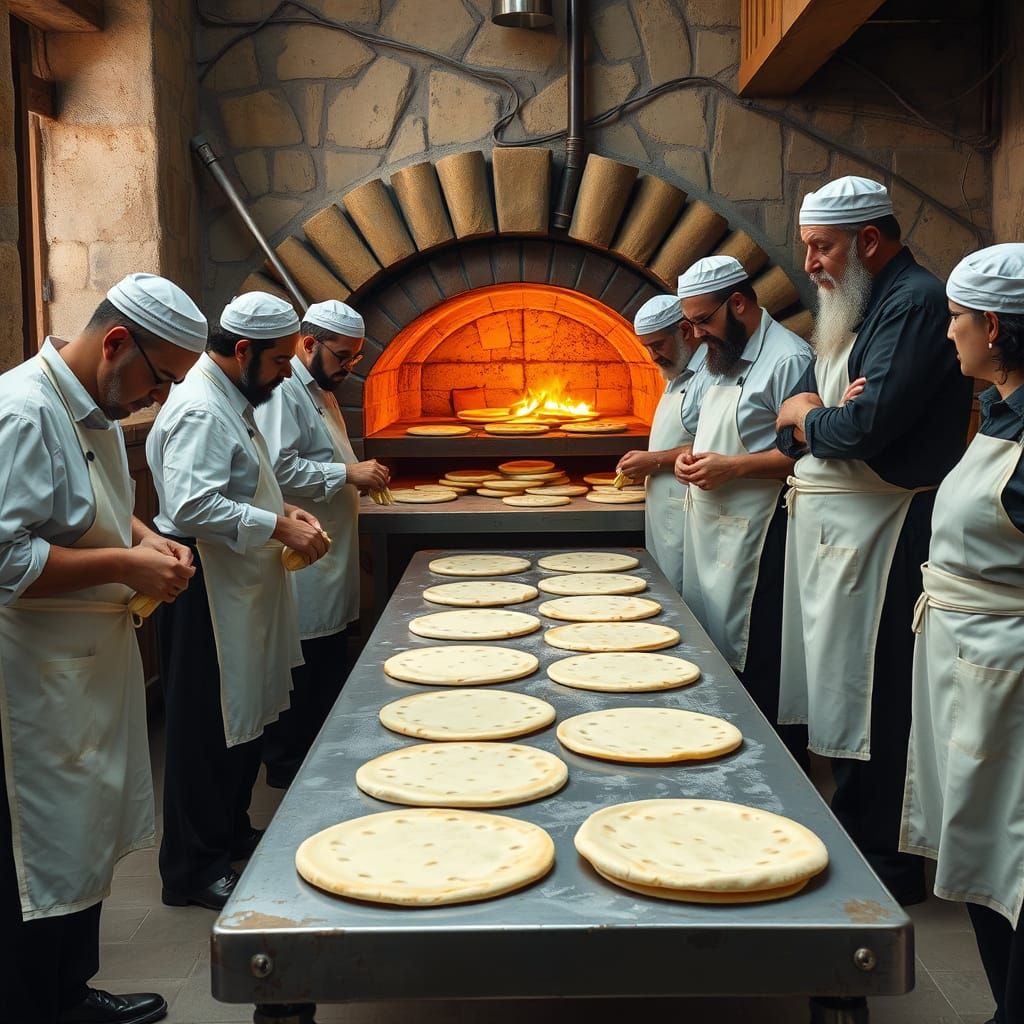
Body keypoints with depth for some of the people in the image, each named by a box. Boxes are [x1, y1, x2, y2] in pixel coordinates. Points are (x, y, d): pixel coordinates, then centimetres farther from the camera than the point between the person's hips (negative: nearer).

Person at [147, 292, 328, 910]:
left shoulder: (234, 401, 13)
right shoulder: (200, 409, -20)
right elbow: (193, 506, -30)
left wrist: (285, 510, 9)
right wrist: (280, 528, -25)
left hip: (241, 586, 11)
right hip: (206, 588, -11)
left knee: (246, 716, 20)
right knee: (206, 729, 0)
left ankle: (232, 831, 36)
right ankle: (194, 869, 13)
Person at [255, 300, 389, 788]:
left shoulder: (319, 390, 18)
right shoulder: (282, 391, -16)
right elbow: (278, 467, -26)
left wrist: (358, 473, 12)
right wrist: (348, 473, -21)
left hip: (328, 561, 11)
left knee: (330, 668, 16)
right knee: (303, 672, -2)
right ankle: (287, 769, 10)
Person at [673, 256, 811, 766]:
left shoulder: (787, 358, -12)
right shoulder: (721, 358, 17)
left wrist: (730, 467, -20)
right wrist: (688, 457, 6)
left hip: (755, 537, -9)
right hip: (709, 529, 9)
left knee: (758, 664, -5)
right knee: (714, 652, 12)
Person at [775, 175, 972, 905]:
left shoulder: (915, 304, -13)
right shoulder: (852, 310, 17)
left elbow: (865, 426, -24)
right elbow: (790, 424, 13)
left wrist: (806, 416, -4)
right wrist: (810, 419, -10)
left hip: (881, 536, -9)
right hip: (829, 529, 10)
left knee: (874, 707, -3)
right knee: (838, 696, 15)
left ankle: (888, 865, 10)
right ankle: (850, 838, 28)